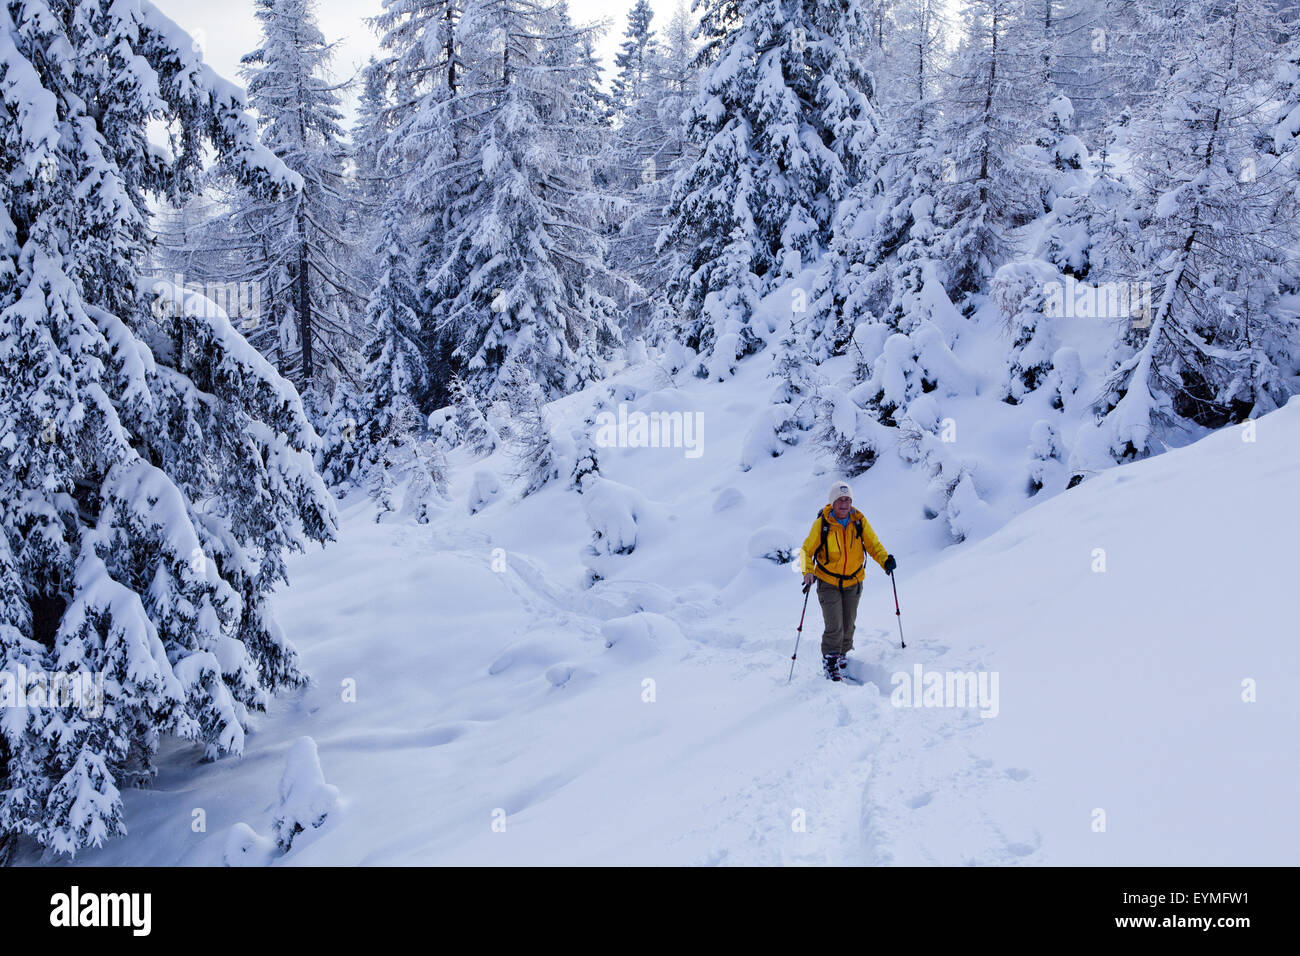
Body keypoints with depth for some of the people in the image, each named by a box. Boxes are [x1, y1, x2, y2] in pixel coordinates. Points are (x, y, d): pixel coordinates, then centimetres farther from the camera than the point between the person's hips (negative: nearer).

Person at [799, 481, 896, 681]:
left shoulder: (859, 521, -9)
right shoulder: (821, 524, -15)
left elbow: (873, 544, -2)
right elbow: (806, 550, -8)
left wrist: (885, 560, -21)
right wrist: (808, 572, -24)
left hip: (853, 582, 3)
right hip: (828, 582, -3)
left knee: (848, 625, 16)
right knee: (834, 627, -13)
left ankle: (843, 653, 42)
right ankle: (830, 663, 3)